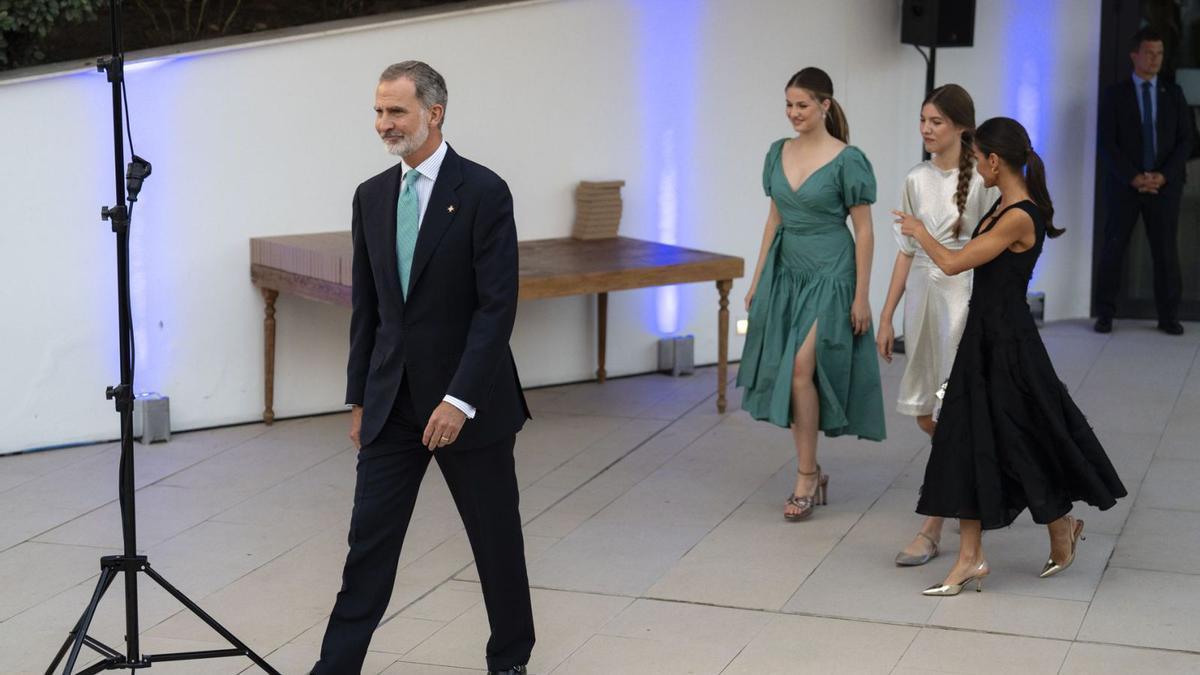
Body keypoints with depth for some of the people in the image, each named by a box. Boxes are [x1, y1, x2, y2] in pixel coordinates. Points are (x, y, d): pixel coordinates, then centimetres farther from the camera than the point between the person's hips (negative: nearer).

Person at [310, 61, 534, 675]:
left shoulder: (483, 192, -11)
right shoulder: (371, 196, 7)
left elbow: (497, 305, -16)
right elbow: (365, 305, 12)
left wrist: (459, 401, -21)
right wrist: (359, 398, 11)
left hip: (468, 401, -4)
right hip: (392, 402, 4)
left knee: (495, 536, 10)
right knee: (369, 539, 2)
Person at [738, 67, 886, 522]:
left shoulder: (847, 160, -11)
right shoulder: (779, 153, 7)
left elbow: (864, 231, -8)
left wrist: (861, 296, -11)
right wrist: (758, 279, 12)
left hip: (829, 275, -6)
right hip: (786, 274, 6)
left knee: (801, 370, -15)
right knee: (787, 374, 6)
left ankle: (806, 478, -3)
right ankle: (812, 473, 19)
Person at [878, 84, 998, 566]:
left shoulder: (981, 181, -8)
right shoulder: (916, 181, 7)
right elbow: (907, 252, 11)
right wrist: (886, 318, 10)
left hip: (964, 296, -6)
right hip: (922, 296, 6)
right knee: (926, 415, 10)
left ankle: (932, 530, -3)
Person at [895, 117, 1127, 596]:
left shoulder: (1019, 217, -22)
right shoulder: (1004, 206, 7)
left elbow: (952, 263, -20)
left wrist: (918, 231, -4)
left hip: (1007, 341, -9)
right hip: (984, 335, 9)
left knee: (1024, 441, 6)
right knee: (969, 441, 7)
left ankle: (1062, 529, 30)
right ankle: (970, 557, 11)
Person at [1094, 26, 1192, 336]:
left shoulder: (1173, 94, 9)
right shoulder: (1114, 95, 3)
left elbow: (1185, 140, 5)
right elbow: (1107, 144, -4)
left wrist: (1163, 176, -9)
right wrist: (1133, 178, -14)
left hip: (1165, 184, 2)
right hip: (1124, 184, -1)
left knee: (1166, 252, 0)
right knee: (1113, 249, -1)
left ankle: (1168, 316, 6)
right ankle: (1104, 314, 5)